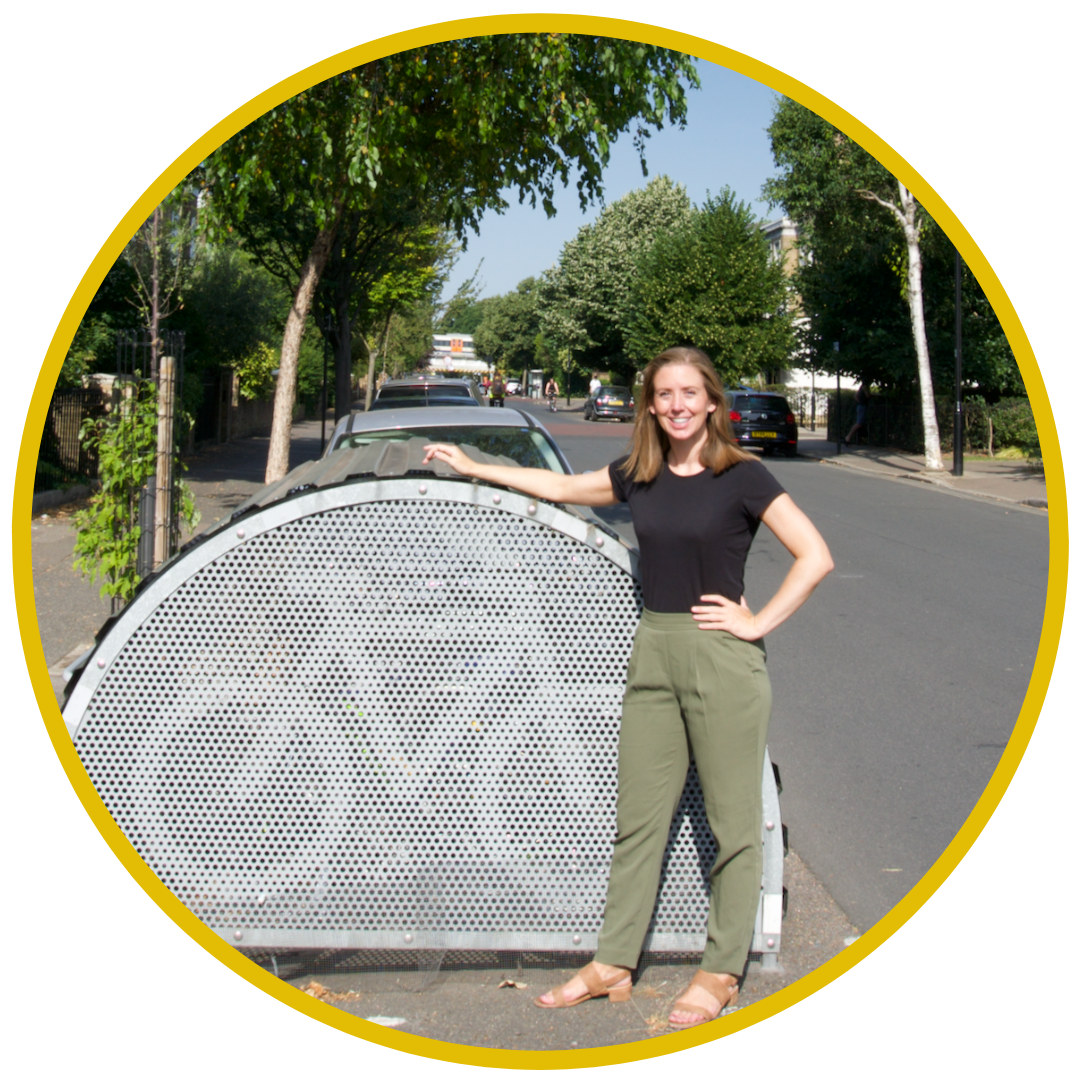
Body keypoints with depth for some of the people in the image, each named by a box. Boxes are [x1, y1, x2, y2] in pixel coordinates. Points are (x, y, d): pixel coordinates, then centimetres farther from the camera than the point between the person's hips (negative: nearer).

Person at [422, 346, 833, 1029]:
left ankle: (722, 973, 16)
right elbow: (561, 488, 23)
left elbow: (815, 557, -9)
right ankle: (613, 965, 18)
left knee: (733, 822, 4)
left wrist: (758, 622, -11)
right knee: (640, 816, 10)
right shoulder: (640, 476, 10)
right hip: (655, 649, 5)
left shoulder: (741, 476, -6)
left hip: (722, 658, -5)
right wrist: (473, 466, 25)